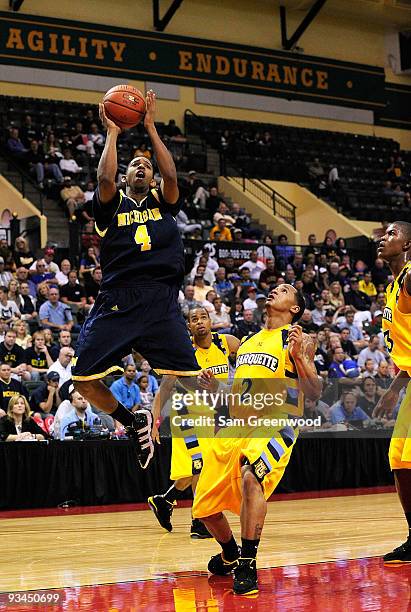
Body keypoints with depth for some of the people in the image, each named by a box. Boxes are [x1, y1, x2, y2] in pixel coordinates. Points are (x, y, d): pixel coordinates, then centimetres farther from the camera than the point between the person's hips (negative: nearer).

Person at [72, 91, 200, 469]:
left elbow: (171, 176, -4)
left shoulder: (163, 202, 16)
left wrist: (150, 128, -2)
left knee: (193, 380, -12)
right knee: (84, 379, -4)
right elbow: (104, 178, -10)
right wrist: (113, 133, -1)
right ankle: (134, 423, 19)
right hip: (117, 303, 0)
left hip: (162, 304, 0)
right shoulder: (112, 204, 11)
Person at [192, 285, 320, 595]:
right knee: (205, 507, 7)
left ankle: (247, 566, -28)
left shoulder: (299, 340, 2)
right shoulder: (246, 343, 21)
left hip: (275, 426, -7)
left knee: (250, 475, -38)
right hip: (236, 427, 7)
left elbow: (315, 393, -8)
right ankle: (230, 555, 38)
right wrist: (214, 386, 9)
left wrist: (297, 355, -21)